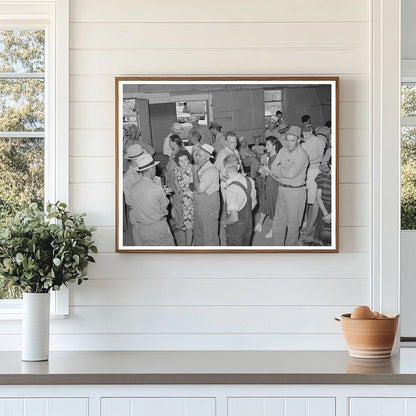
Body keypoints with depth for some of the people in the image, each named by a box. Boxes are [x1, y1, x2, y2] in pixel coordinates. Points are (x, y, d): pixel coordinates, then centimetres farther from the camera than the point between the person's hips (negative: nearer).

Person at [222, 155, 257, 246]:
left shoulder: (230, 189, -31)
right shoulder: (249, 181, -8)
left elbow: (234, 218, -31)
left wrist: (224, 222, -12)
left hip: (235, 227, -6)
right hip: (249, 223, 6)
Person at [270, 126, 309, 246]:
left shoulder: (302, 155, -17)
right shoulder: (283, 151, 4)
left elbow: (291, 174, -25)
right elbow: (273, 170, 4)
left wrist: (279, 169, -9)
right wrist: (285, 172, -13)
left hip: (295, 191, -6)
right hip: (282, 189, 6)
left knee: (293, 223, 5)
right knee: (278, 221, 12)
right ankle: (277, 246, 22)